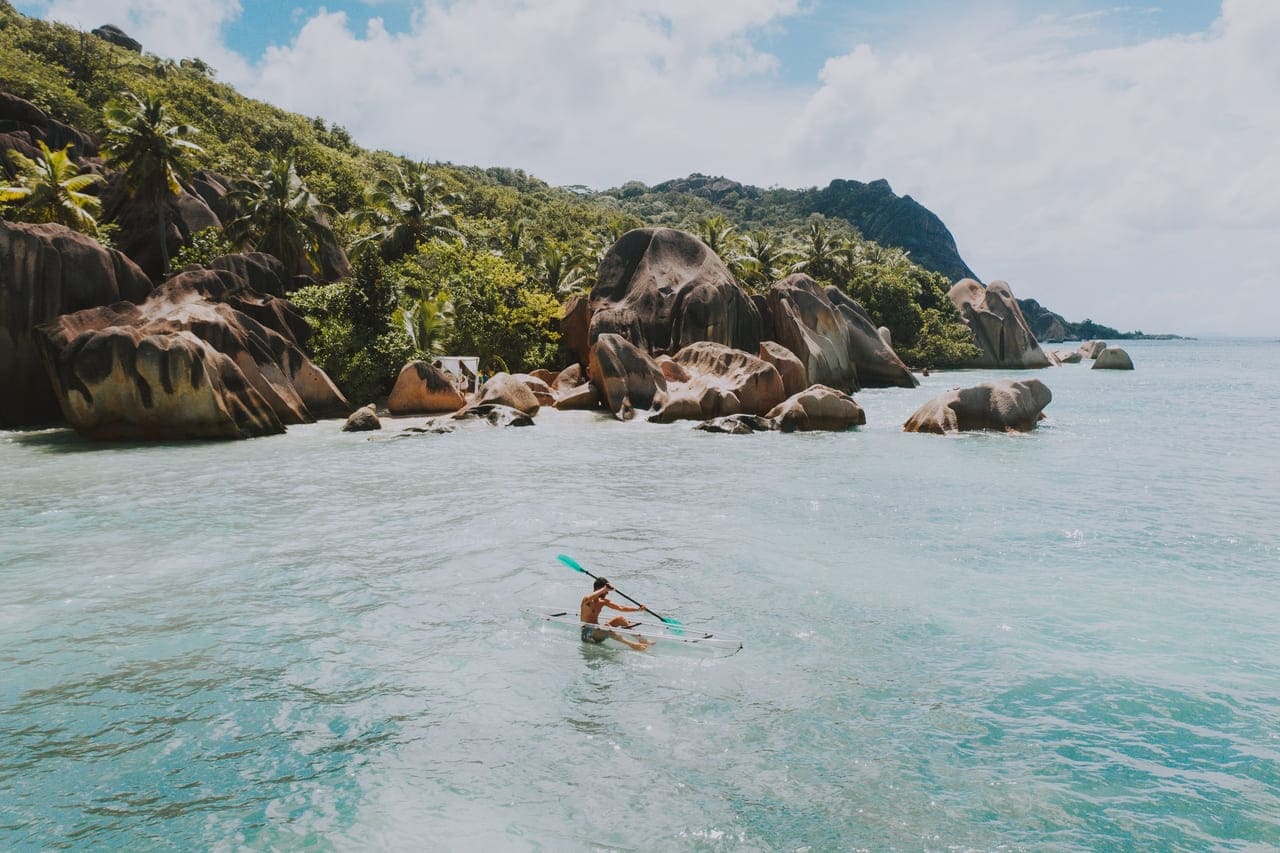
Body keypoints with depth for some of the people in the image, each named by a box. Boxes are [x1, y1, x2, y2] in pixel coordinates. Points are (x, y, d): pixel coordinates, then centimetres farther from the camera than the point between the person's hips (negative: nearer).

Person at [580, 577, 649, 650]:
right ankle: (631, 644, -52)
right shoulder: (587, 600, -14)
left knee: (620, 619, -6)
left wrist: (637, 609, 1)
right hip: (587, 633, -8)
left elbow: (620, 608, 10)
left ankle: (640, 640, -15)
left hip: (597, 630, 8)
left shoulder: (603, 601, 9)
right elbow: (587, 599, -40)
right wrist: (604, 589, -39)